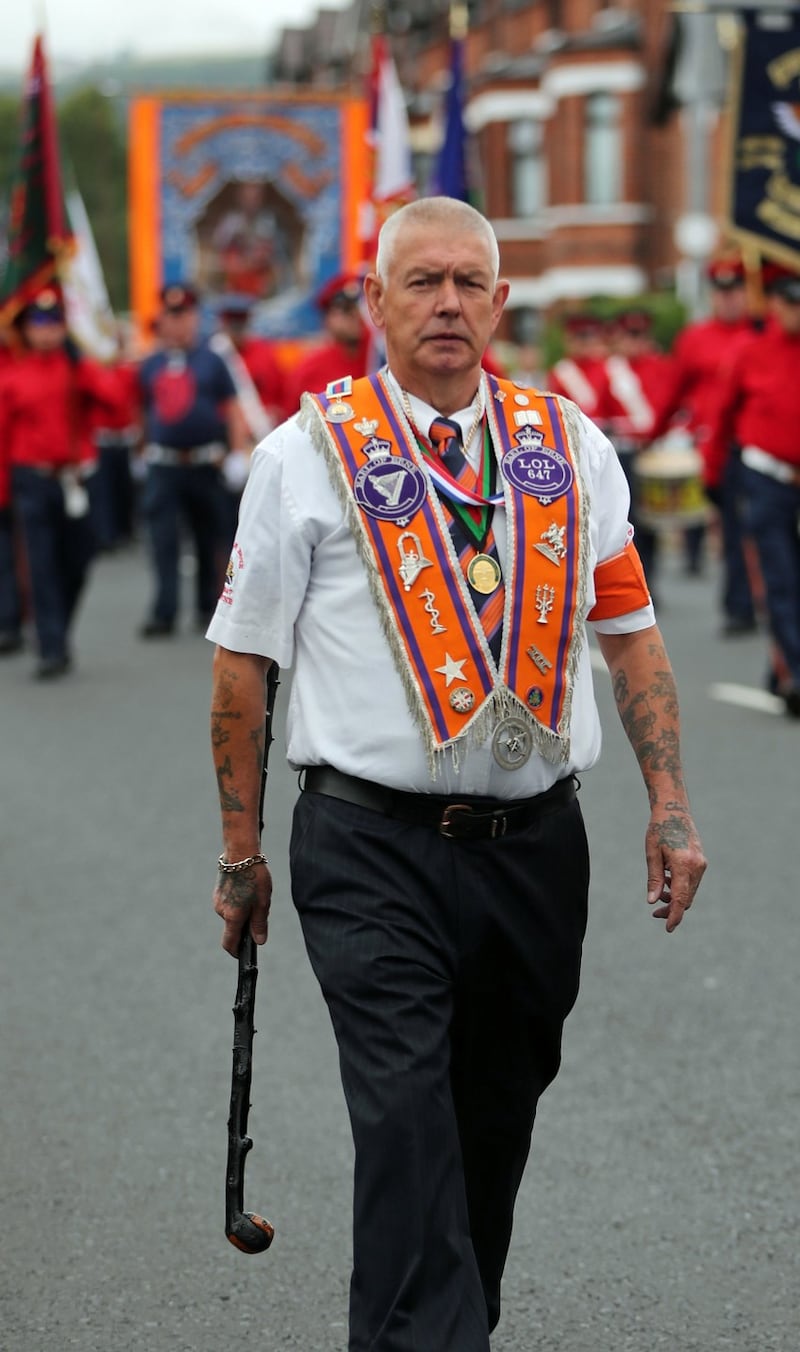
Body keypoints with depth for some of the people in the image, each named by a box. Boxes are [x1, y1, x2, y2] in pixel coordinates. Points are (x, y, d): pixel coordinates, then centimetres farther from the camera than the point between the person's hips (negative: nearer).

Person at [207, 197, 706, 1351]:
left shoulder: (571, 448, 9)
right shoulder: (308, 454, 0)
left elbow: (631, 633, 13)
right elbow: (243, 660, 3)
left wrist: (670, 805, 4)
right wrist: (241, 851, 2)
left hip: (537, 845, 4)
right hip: (375, 853, -4)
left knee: (498, 1117, 13)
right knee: (408, 1124, -14)